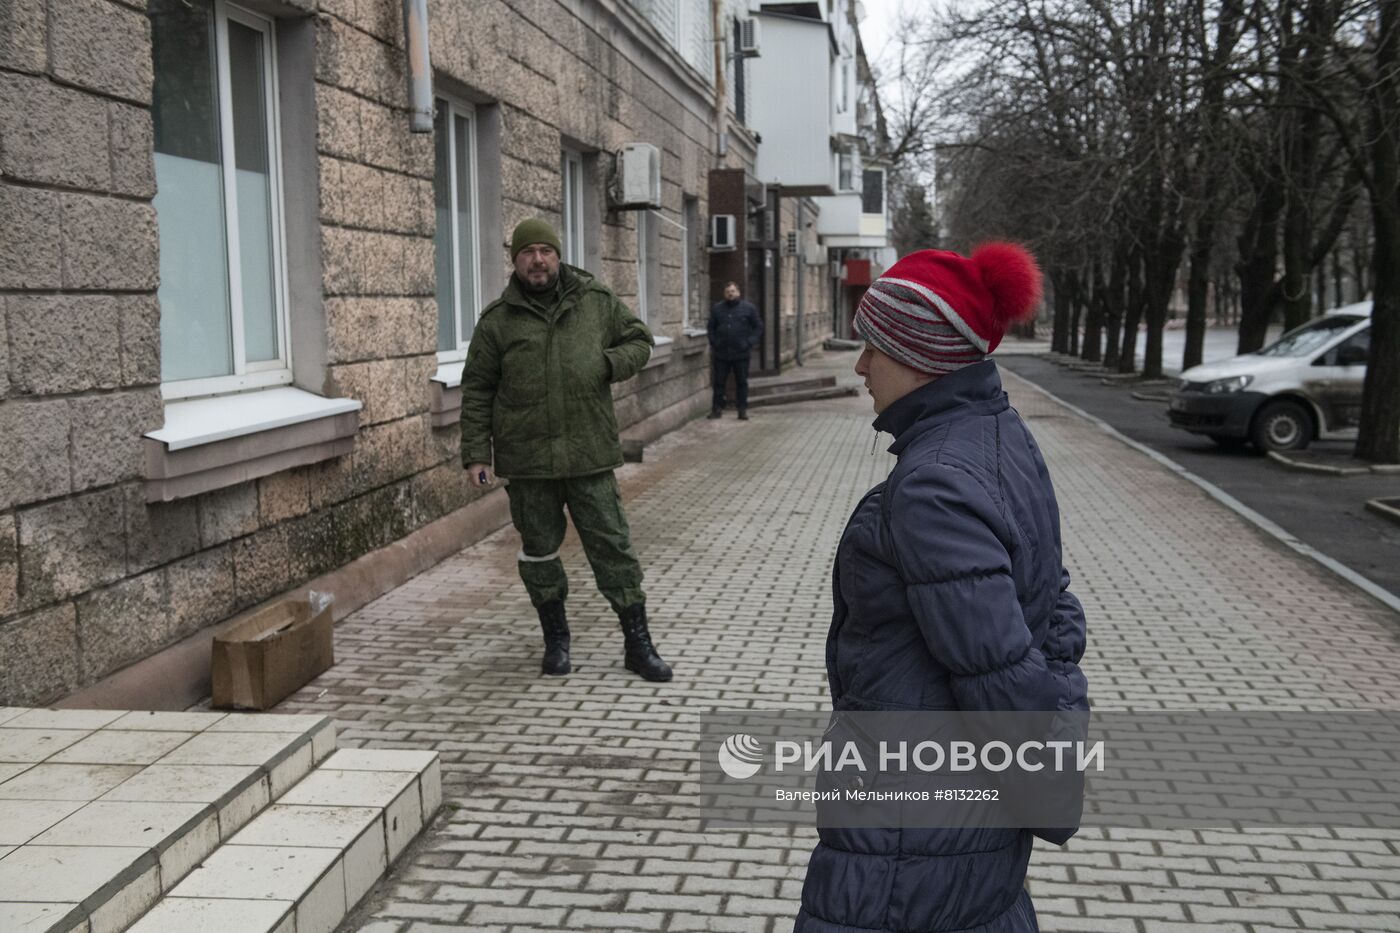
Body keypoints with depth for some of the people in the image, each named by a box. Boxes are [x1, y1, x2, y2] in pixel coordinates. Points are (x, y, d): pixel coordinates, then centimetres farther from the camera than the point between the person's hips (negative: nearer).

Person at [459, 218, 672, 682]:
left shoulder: (597, 301, 5)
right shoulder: (497, 319, 2)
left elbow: (639, 340, 15)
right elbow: (476, 391, 5)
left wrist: (609, 363, -7)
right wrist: (476, 453, -2)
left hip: (590, 453, 0)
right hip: (526, 458, 0)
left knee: (612, 545, 1)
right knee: (539, 549, 10)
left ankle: (638, 643, 11)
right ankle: (556, 639, 28)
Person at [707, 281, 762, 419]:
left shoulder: (749, 308, 2)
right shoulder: (717, 308, 8)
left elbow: (758, 327, 4)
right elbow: (711, 327, 15)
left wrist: (749, 343, -6)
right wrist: (714, 342, 1)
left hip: (741, 354, -1)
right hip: (721, 353, 2)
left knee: (742, 382, 3)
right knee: (719, 382, 3)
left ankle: (743, 409, 9)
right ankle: (716, 408, 10)